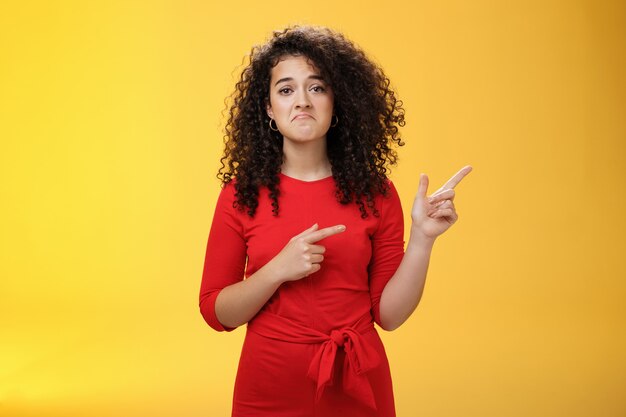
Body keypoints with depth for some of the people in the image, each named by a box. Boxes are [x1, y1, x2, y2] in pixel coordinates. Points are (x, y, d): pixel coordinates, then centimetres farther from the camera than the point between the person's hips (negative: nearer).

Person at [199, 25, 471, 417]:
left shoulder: (375, 192, -5)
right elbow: (216, 312, -5)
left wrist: (422, 238, -16)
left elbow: (388, 313, -4)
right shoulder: (242, 193, -6)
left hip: (356, 385, 1)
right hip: (269, 385, 0)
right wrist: (278, 271, -20)